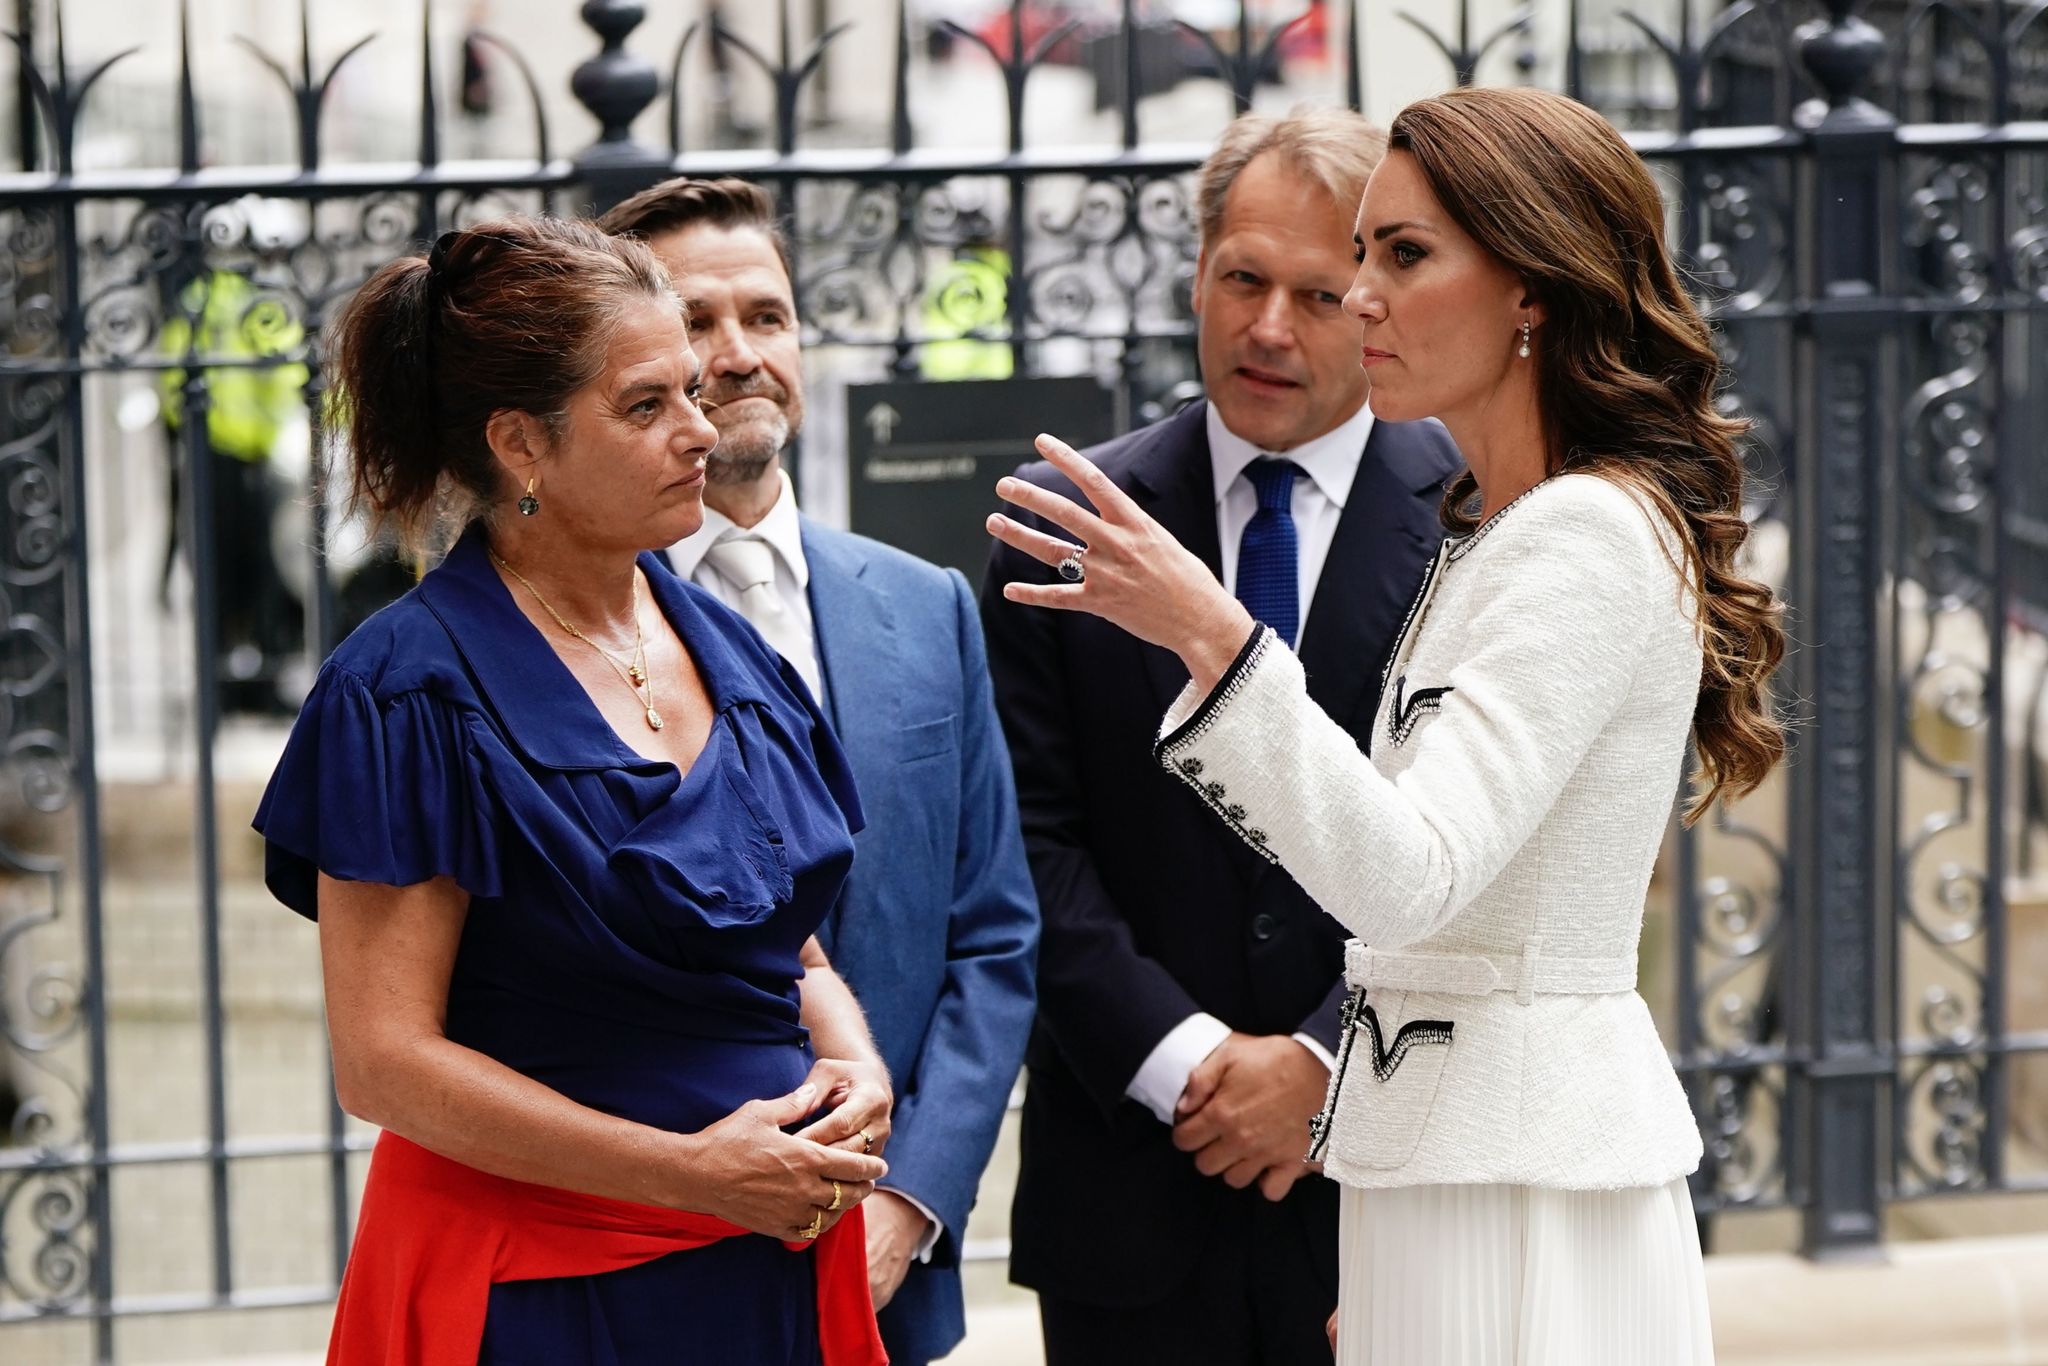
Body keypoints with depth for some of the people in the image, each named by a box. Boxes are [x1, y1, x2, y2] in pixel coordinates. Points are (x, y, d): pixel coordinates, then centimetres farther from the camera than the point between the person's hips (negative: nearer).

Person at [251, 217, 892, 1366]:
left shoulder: (726, 646, 8)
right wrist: (693, 1170, -19)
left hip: (777, 1266, 6)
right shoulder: (414, 692, -13)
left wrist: (856, 1068, -5)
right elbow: (384, 1060, -16)